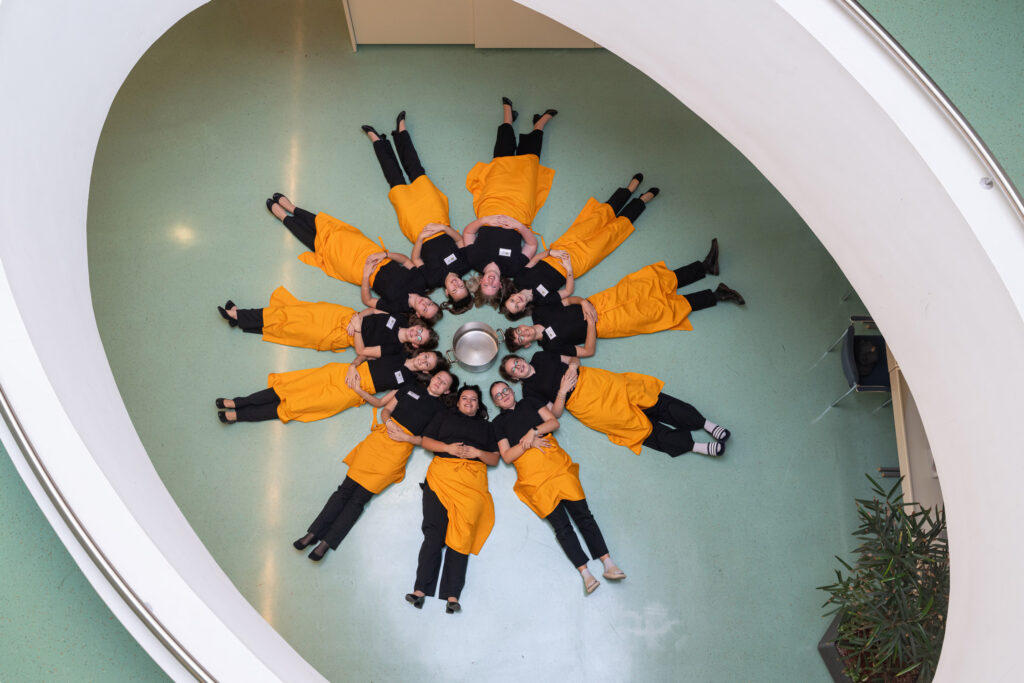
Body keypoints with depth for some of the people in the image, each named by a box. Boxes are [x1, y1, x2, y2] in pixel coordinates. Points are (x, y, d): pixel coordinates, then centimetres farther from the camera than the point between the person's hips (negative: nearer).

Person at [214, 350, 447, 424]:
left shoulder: (408, 381, -5)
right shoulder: (397, 352, 5)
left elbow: (381, 403, -8)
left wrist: (358, 390, -16)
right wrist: (353, 366, -7)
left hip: (348, 394, -3)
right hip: (344, 372, 3)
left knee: (294, 405, -6)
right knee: (295, 386, -5)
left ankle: (238, 416, -1)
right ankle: (237, 402, 2)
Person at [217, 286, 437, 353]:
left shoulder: (394, 348, -20)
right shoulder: (401, 318, -5)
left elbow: (361, 351, -19)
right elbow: (373, 309, 5)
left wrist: (357, 329, -22)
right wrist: (357, 317, -11)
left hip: (341, 335, -5)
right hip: (346, 315, 5)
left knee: (292, 325, -4)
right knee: (302, 313, 1)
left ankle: (237, 316, 11)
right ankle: (239, 316, 12)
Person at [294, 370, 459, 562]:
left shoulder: (439, 409, 9)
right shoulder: (411, 388, 17)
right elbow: (386, 409, 17)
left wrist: (405, 437, -8)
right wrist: (388, 422, -3)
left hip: (399, 449, -2)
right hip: (381, 436, 2)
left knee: (360, 498, -8)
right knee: (346, 488, -5)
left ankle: (326, 543, -6)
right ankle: (313, 533, -2)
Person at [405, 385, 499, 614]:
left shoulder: (486, 426, 28)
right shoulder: (444, 417, 27)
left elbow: (494, 459, 20)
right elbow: (425, 441, 16)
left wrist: (477, 452, 1)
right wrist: (447, 447, 0)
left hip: (473, 477, 1)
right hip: (442, 472, 0)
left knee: (463, 531, -16)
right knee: (434, 530, -16)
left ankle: (452, 595, -24)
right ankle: (420, 589, -23)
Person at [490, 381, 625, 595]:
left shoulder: (530, 403, 21)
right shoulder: (499, 422, 16)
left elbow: (554, 422, 10)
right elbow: (507, 456, 5)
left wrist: (534, 431, -5)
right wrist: (529, 444, -7)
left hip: (554, 459, 1)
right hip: (531, 473, -1)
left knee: (582, 512, -9)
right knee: (561, 524, -12)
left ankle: (608, 563, -11)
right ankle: (585, 573, -16)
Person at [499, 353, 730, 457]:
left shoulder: (540, 357, 12)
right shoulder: (530, 390, 2)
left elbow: (573, 358, 17)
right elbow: (555, 413, -4)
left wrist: (572, 367, -4)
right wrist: (562, 391, -16)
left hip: (590, 380, 4)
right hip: (584, 405, -4)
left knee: (653, 401, -9)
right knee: (637, 423, -15)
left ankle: (707, 424, -11)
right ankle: (695, 446, -18)